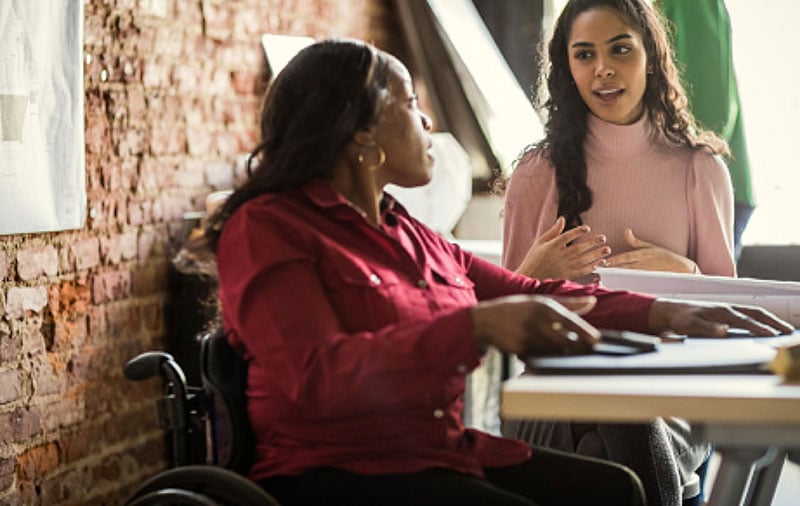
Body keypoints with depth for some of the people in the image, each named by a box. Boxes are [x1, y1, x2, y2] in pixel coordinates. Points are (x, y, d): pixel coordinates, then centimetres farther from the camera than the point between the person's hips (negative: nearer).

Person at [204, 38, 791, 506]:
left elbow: (526, 293, 17)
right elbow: (319, 376, -23)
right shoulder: (266, 229, -9)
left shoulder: (406, 232, 17)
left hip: (444, 451, 8)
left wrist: (665, 313, 5)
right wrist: (478, 327, -35)